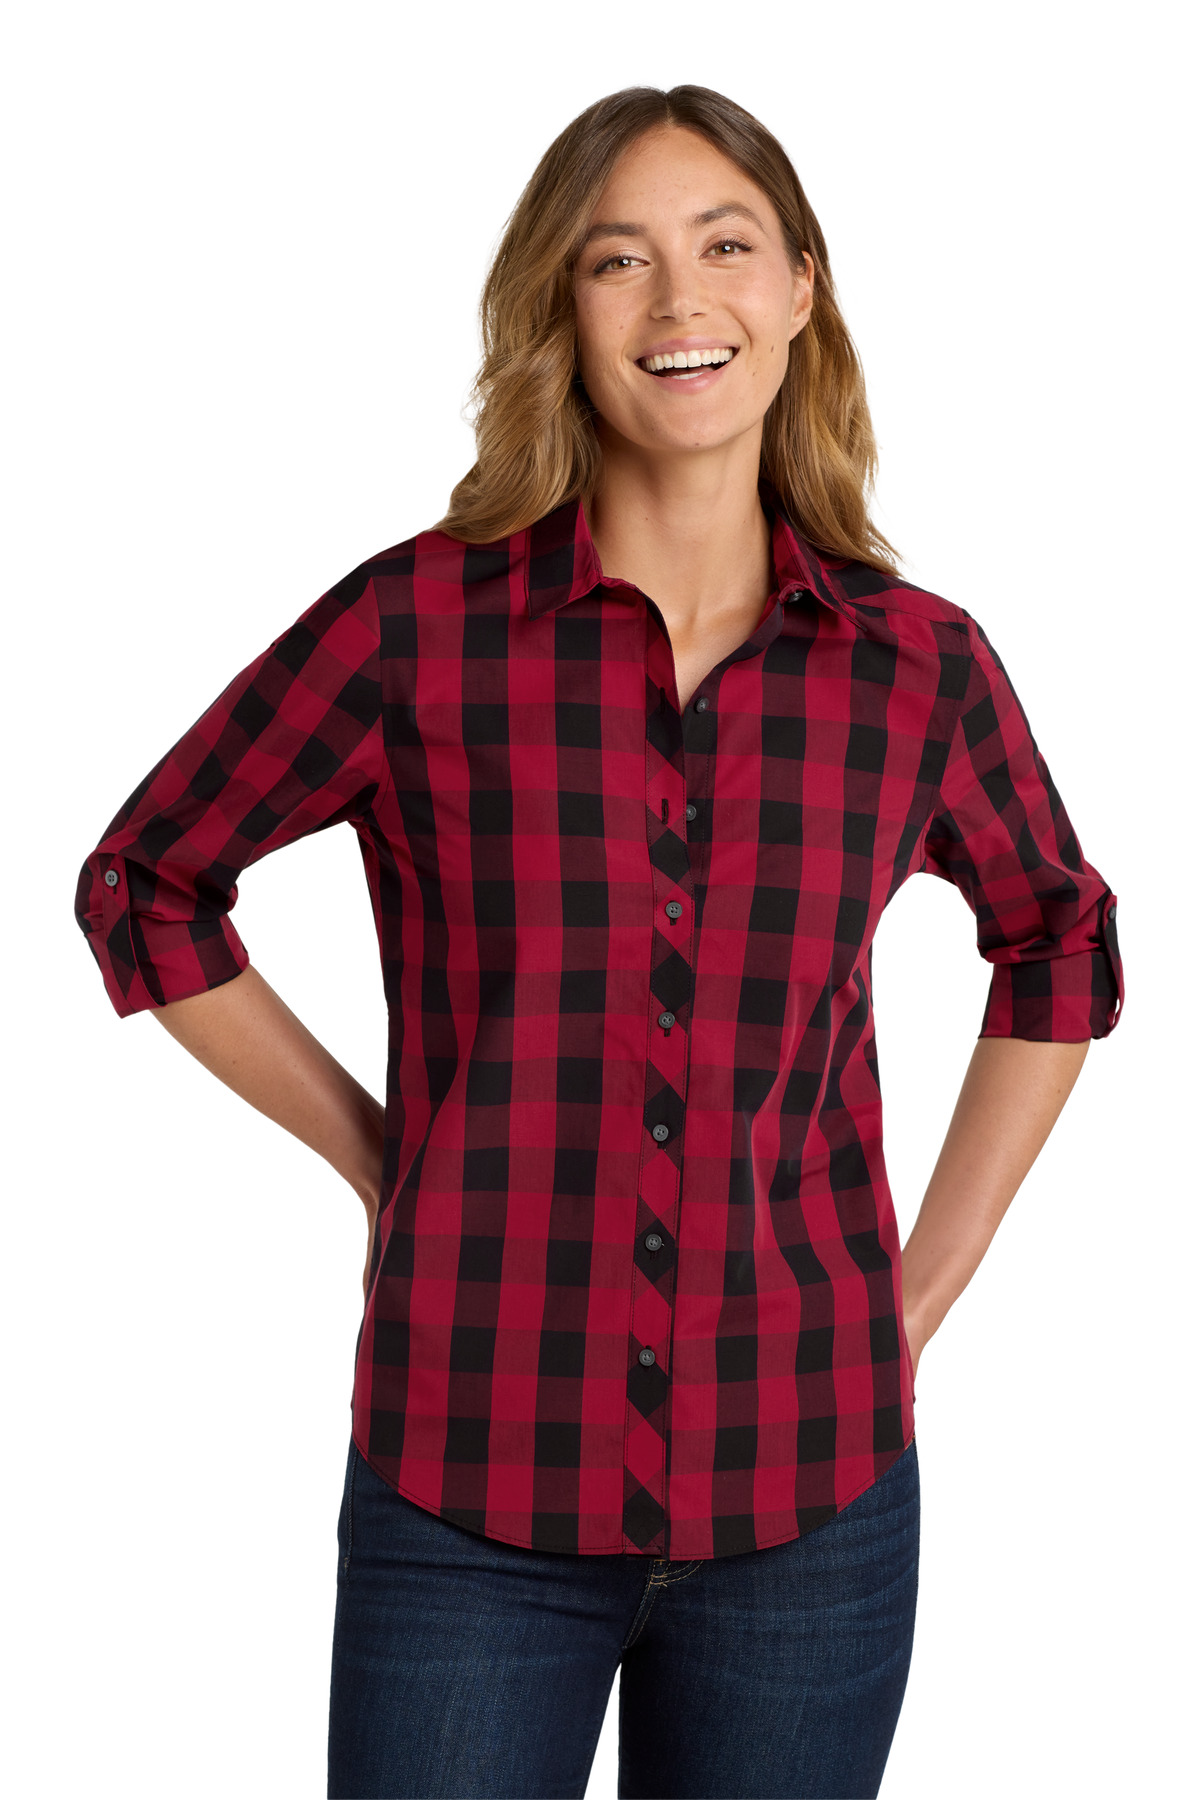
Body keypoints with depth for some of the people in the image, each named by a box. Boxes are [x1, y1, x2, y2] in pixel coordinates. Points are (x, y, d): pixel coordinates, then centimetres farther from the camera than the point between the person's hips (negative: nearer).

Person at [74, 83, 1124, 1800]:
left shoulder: (921, 665, -1)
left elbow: (1060, 948, 17)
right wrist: (383, 1162, 2)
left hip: (807, 1501, 2)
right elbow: (143, 889, 7)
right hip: (469, 1501, -1)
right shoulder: (416, 627, -6)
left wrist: (924, 1293, 10)